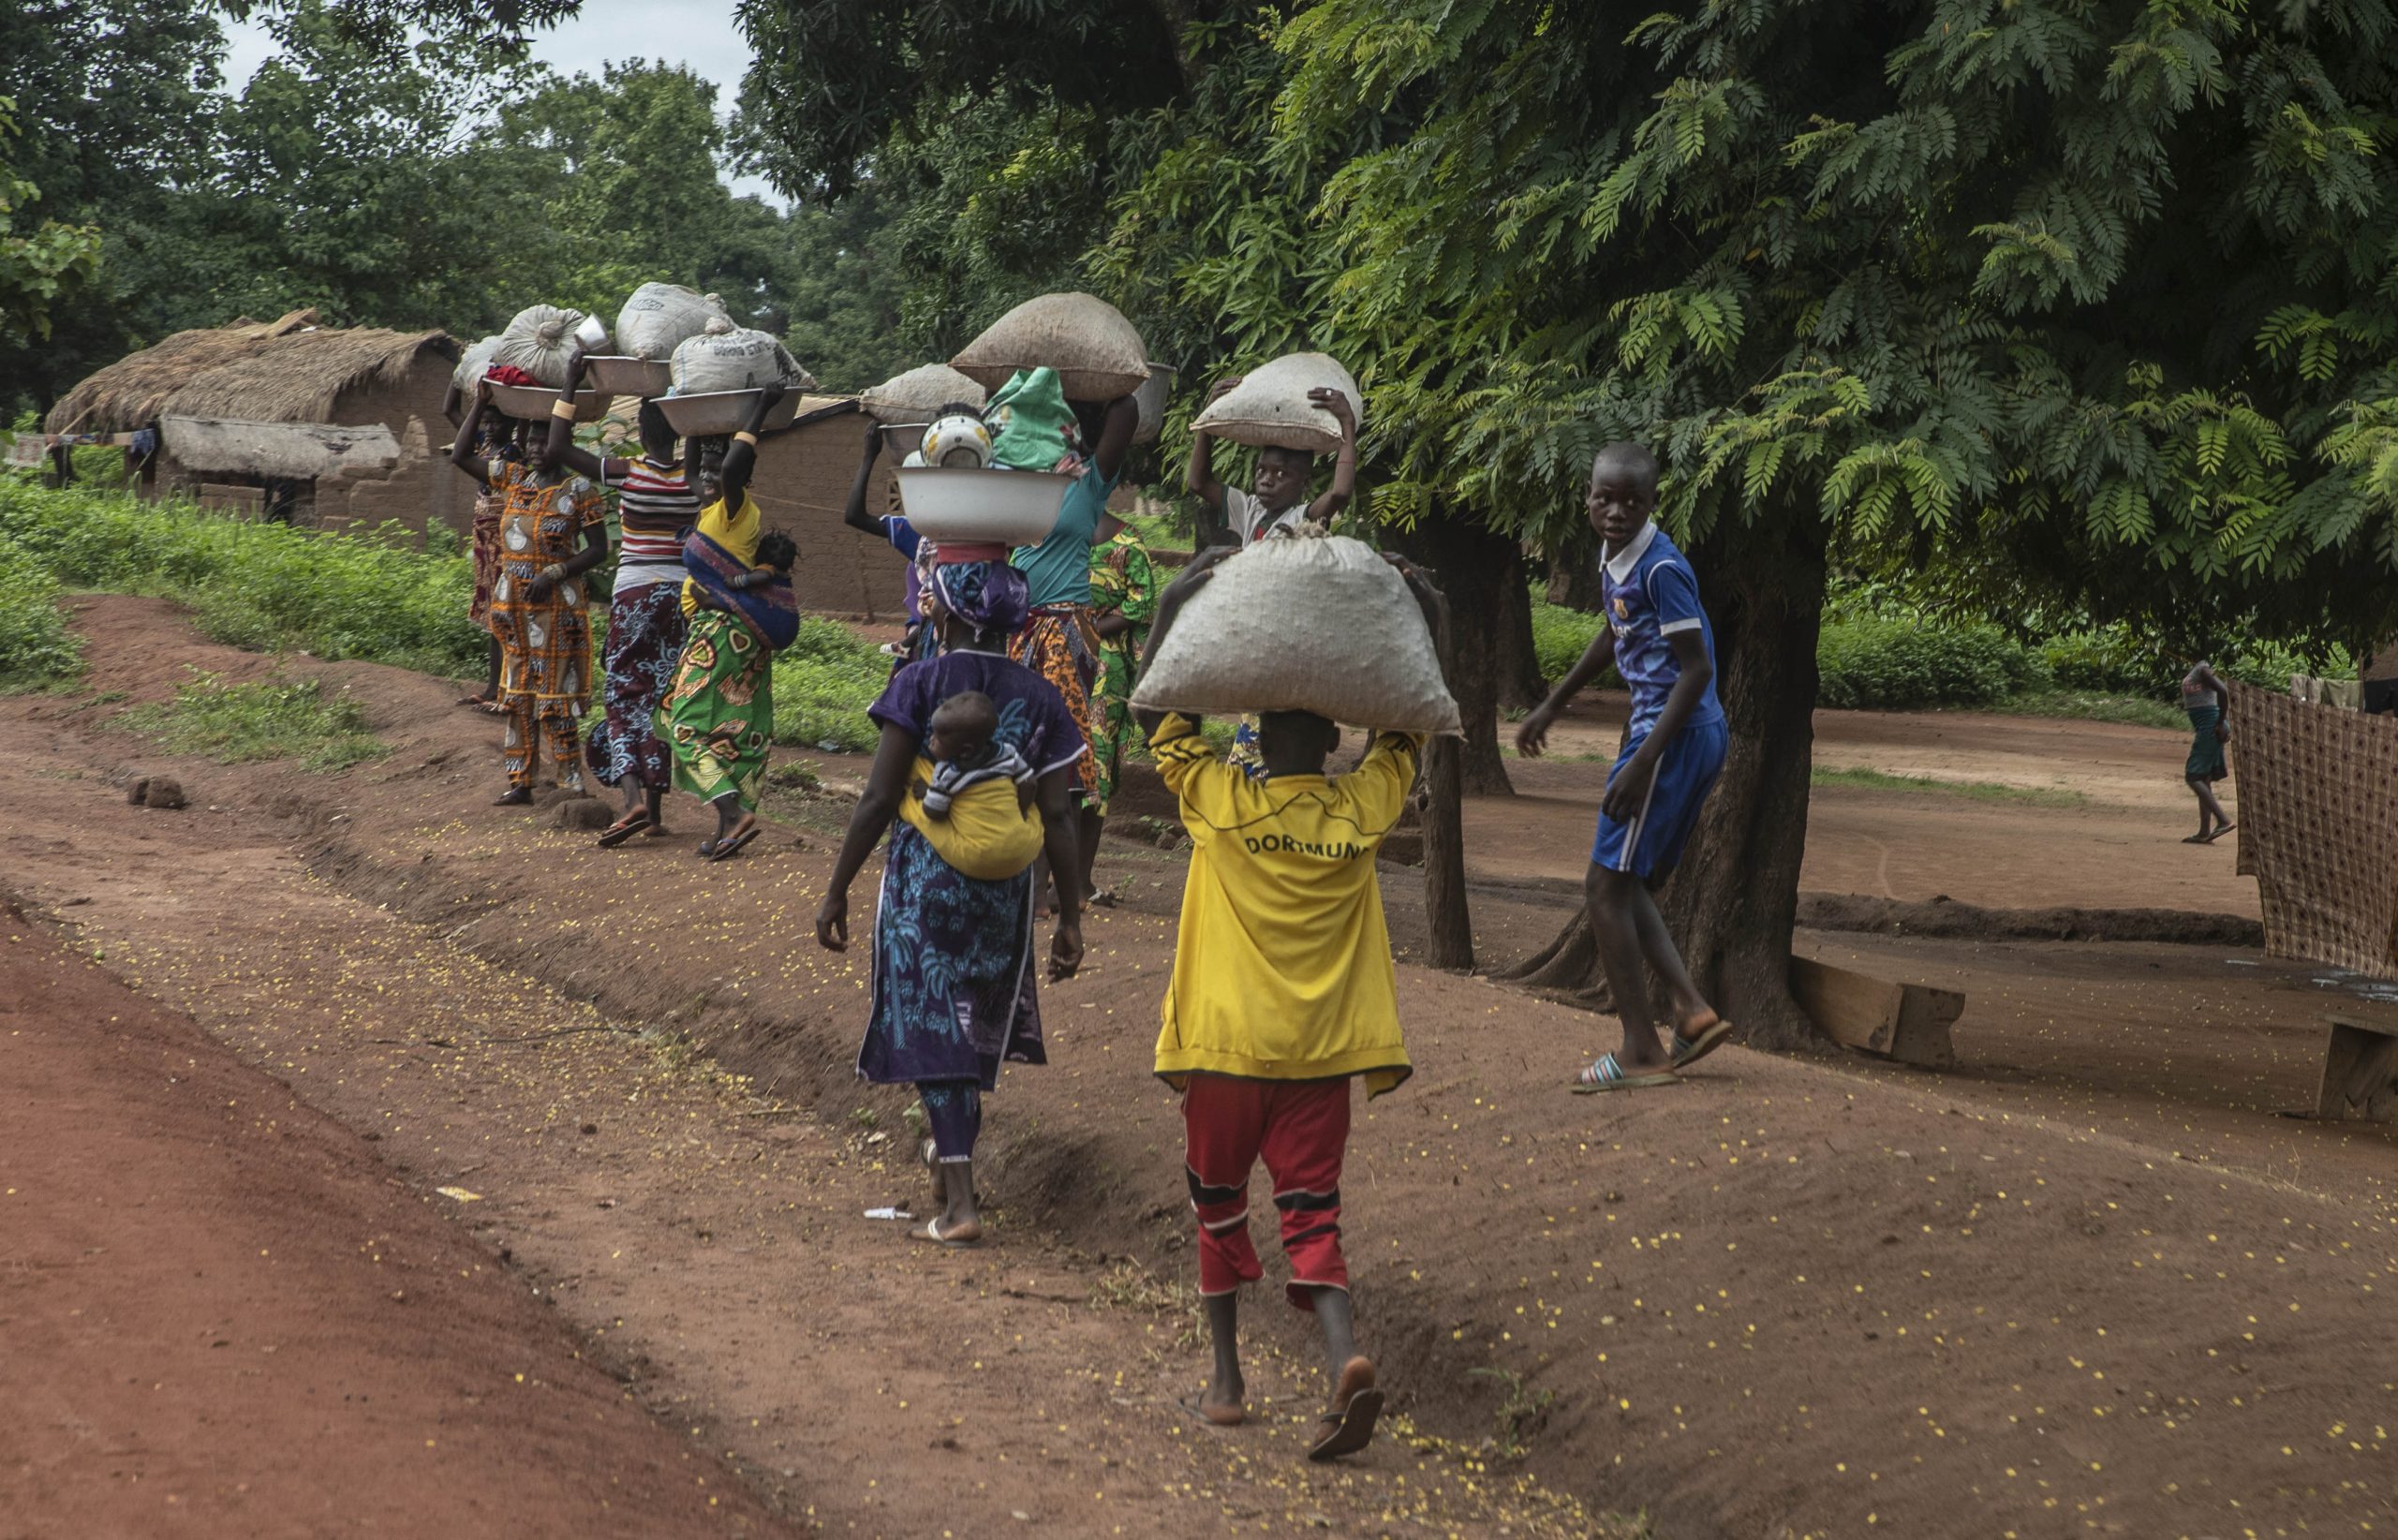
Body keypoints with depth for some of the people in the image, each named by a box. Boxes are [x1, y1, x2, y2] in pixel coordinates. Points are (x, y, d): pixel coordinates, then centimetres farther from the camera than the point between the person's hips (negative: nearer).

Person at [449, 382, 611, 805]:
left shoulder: (579, 491, -5)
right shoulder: (514, 479, 10)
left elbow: (598, 549, -7)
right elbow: (460, 456, 14)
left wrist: (553, 574, -18)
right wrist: (481, 404, 8)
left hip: (556, 607, -6)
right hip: (513, 607, 6)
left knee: (556, 697, -5)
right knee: (518, 694, 8)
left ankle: (572, 782, -2)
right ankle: (519, 782, 11)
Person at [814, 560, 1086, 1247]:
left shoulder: (920, 684, -8)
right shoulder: (1039, 698, 1)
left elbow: (878, 800, -10)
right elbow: (1057, 816, 0)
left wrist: (837, 890, -3)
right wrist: (1070, 916, 6)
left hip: (923, 876, -4)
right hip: (1004, 891, 4)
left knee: (933, 1035, -2)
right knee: (973, 1029, 21)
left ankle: (960, 1203, -10)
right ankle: (950, 1147, 38)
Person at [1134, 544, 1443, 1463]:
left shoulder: (1219, 801, -7)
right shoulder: (1362, 812, -1)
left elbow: (1158, 712, 5)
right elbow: (1407, 731, 15)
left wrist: (1181, 604, 5)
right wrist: (1420, 628, 16)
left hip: (1226, 1049, -1)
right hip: (1323, 1057, 1)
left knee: (1219, 1207, 16)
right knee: (1312, 1219, 2)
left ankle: (1226, 1379, 21)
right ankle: (1344, 1357, -23)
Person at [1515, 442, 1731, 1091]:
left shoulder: (1661, 568, -19)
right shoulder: (1612, 556, 9)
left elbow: (1696, 669, -20)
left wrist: (1642, 762, -23)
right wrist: (1551, 705, 33)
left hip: (1675, 735, -10)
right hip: (1699, 736, 10)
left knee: (1607, 885, -5)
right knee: (1629, 884, 15)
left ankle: (1642, 1051, -3)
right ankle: (1690, 1008, 9)